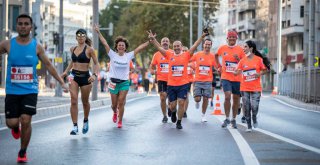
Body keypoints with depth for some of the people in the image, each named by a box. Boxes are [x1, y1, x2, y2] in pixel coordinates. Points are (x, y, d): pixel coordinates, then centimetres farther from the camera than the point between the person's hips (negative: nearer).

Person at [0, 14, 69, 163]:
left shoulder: (37, 47, 1)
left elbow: (48, 65, 9)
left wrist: (62, 82, 7)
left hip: (30, 90, 0)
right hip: (12, 91, 0)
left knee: (26, 121, -10)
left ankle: (23, 152, 10)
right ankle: (16, 127, 37)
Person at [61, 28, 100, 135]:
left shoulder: (89, 49, -5)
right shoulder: (73, 49, 8)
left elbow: (96, 63, -6)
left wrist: (95, 75, -21)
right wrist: (66, 72, 18)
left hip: (85, 77, -3)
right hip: (74, 76, 3)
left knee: (85, 102, 12)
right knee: (73, 101, -12)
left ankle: (86, 121, 38)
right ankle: (75, 126, -11)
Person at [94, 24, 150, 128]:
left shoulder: (129, 56, -1)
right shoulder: (112, 55, -4)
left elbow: (140, 48, -3)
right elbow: (105, 43, -9)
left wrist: (149, 41, -9)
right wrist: (98, 33, -15)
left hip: (124, 82, 0)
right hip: (114, 82, 0)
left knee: (121, 103, -6)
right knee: (114, 104, 8)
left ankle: (120, 121, 8)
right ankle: (115, 113, 42)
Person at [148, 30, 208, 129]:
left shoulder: (186, 55, 3)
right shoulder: (170, 55, 5)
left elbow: (195, 46, -4)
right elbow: (159, 48, 0)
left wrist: (202, 37, -13)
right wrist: (153, 39, -12)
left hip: (183, 84, -1)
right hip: (171, 84, 1)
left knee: (181, 103, -7)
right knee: (172, 105, 7)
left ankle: (179, 122, 7)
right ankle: (173, 112, 43)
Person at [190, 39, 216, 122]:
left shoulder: (212, 56, 1)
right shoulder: (198, 54, -1)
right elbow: (188, 60, 9)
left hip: (207, 81, 1)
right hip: (198, 80, -1)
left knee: (205, 99, 2)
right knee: (197, 99, -7)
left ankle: (203, 115, 18)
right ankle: (197, 102, 31)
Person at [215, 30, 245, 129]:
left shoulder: (240, 49, 1)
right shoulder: (222, 48, 3)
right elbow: (216, 55, 24)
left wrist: (238, 59, -14)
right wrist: (218, 66, 15)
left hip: (237, 78, 1)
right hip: (226, 77, -1)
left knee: (236, 99, 8)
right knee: (227, 97, -16)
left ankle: (234, 119, 22)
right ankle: (227, 118, -2)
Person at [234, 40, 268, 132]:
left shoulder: (259, 59, -2)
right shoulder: (242, 61, 5)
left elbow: (264, 70, 5)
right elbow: (237, 72, 2)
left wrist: (259, 74, -14)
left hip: (256, 88, -3)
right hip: (245, 88, 3)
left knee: (254, 106, -12)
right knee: (247, 108, 3)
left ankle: (254, 118, 22)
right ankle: (249, 126, 16)